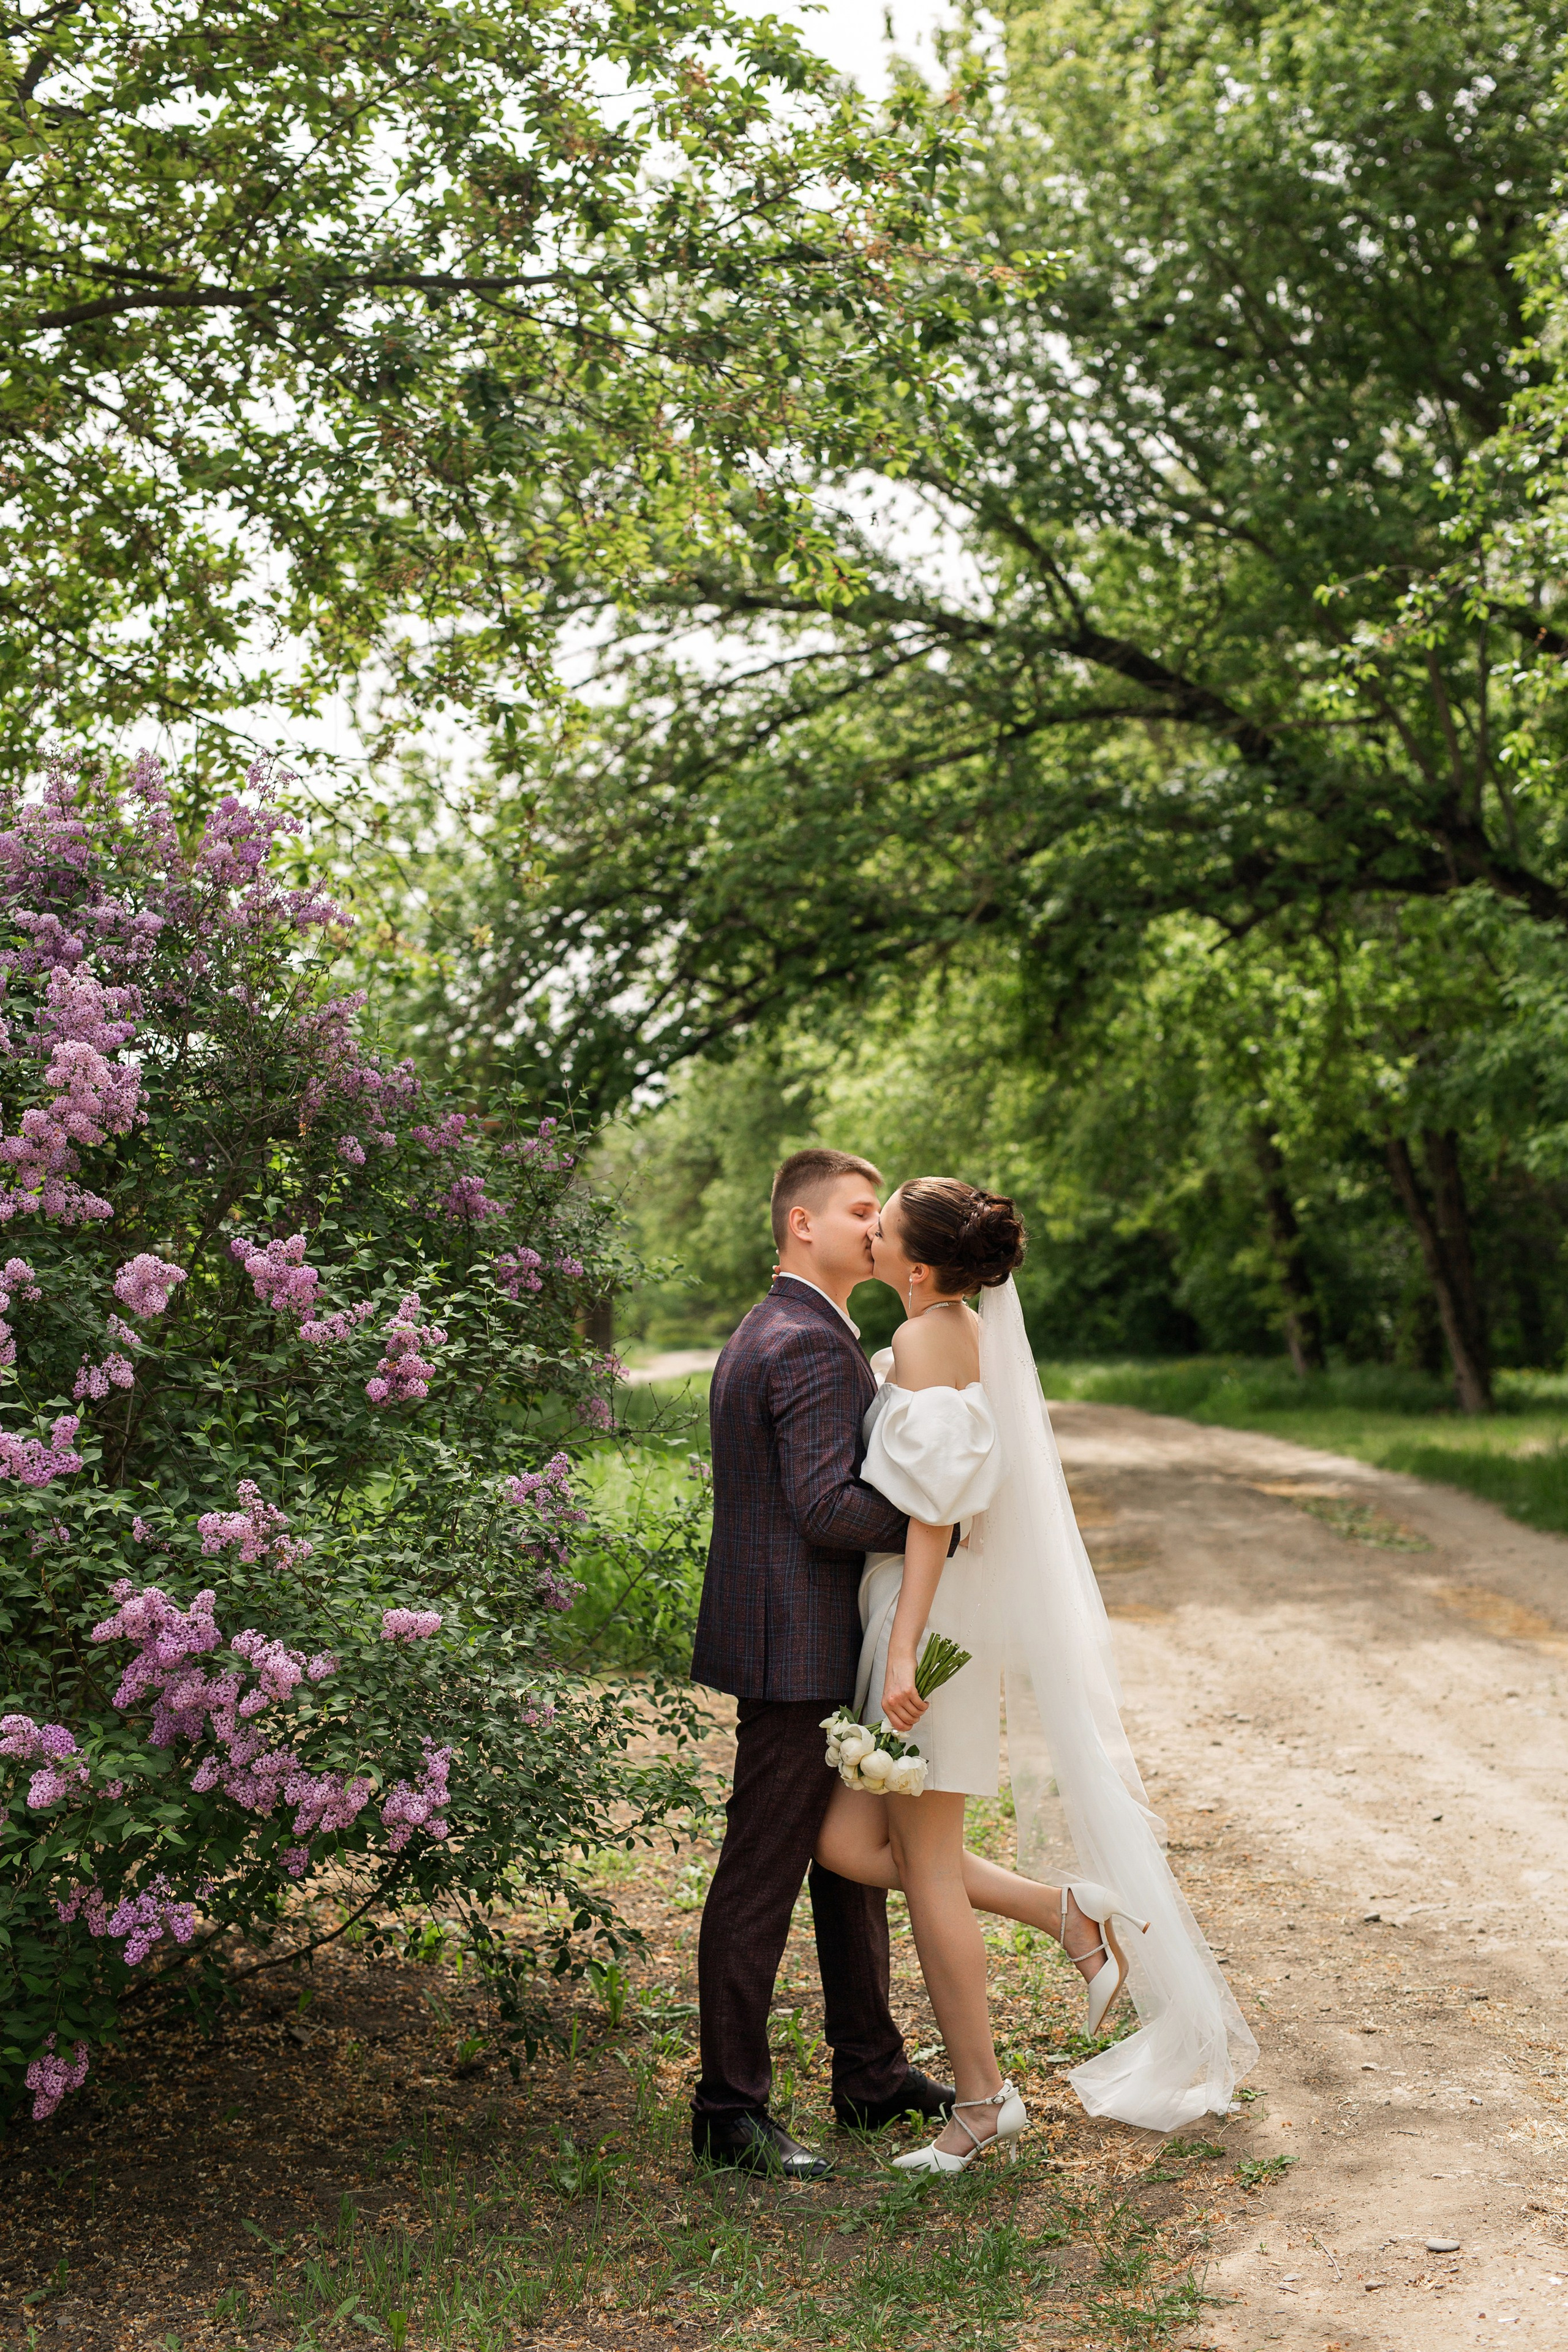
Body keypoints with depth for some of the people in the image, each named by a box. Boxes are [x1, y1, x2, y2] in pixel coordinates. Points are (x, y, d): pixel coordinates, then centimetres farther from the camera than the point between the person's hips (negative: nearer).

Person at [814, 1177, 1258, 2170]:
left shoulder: (928, 1339, -16)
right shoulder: (964, 1330, 12)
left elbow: (934, 1511, -20)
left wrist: (905, 1650, -22)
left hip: (931, 1609, -9)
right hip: (914, 1608, 9)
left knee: (927, 1867, 2)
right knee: (847, 1844, 11)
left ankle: (983, 2100, 14)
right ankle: (1069, 1912, 14)